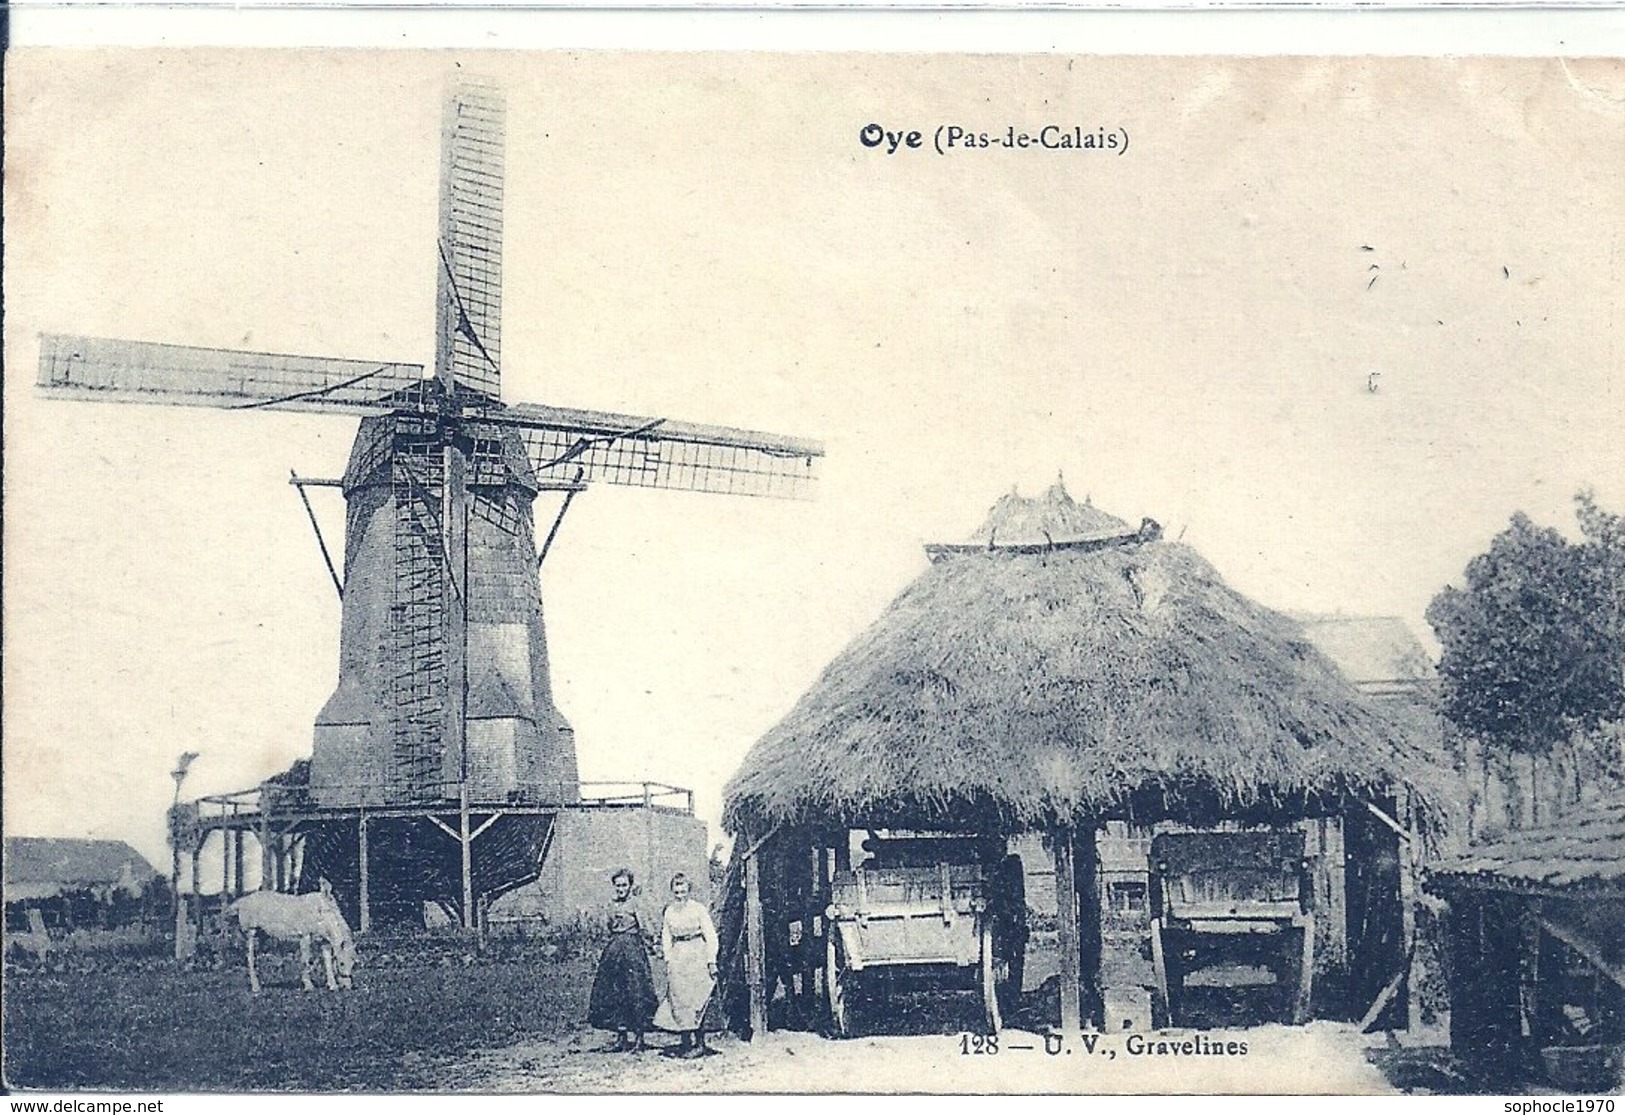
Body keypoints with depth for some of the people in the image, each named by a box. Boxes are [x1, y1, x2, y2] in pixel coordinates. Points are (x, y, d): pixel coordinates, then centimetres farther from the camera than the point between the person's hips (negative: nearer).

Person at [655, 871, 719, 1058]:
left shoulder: (699, 910, -4)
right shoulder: (669, 913, 9)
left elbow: (711, 937, -4)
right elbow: (666, 938, 15)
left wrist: (711, 962, -8)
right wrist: (668, 960, 5)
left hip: (697, 956, -4)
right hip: (678, 958, 4)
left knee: (695, 1000, -6)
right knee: (678, 999, 0)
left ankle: (699, 1044, -2)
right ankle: (686, 1043, 5)